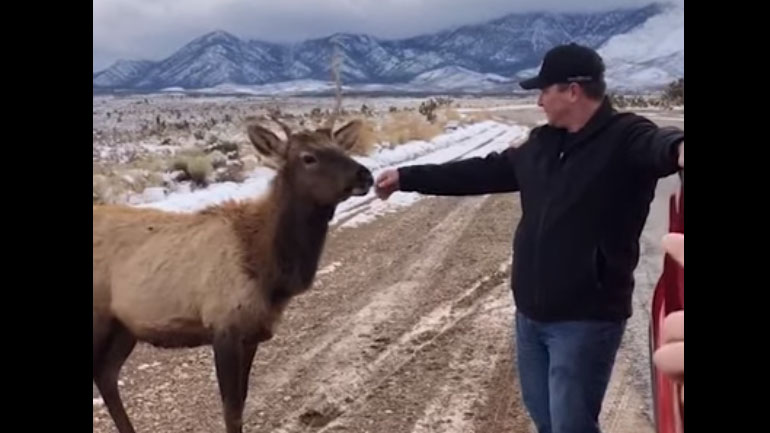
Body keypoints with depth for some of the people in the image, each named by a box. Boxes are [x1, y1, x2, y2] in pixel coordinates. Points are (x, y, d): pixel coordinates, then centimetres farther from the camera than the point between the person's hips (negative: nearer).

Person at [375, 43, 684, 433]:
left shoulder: (624, 138, -14)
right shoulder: (543, 143, 9)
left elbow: (657, 144, -38)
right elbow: (483, 172, 17)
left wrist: (677, 148, -64)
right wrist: (407, 177, 19)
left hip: (586, 317, -8)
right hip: (531, 311, 8)